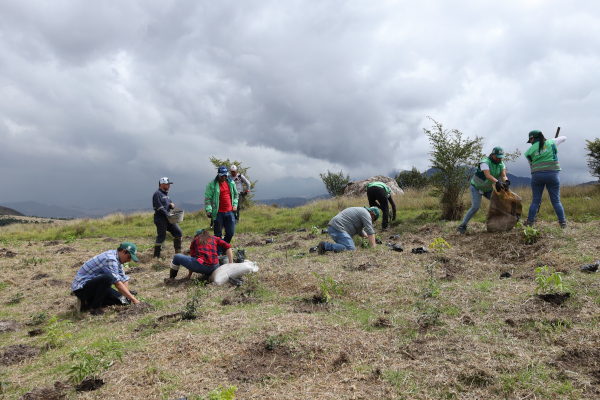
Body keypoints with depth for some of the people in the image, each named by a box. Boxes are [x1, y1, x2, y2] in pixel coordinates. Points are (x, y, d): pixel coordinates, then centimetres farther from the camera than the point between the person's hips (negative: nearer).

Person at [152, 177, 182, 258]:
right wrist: (168, 214, -18)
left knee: (178, 232, 6)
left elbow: (169, 203, 28)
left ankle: (178, 252, 14)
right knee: (161, 237, -5)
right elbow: (160, 208, -20)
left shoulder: (165, 194, 18)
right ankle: (156, 256, 6)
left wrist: (172, 205, 4)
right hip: (160, 219, -9)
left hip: (168, 219, 9)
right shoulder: (157, 194, -11)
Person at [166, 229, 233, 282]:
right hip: (213, 268, 2)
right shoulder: (214, 238, 24)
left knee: (177, 257, 19)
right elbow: (228, 247, 13)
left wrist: (189, 274, 31)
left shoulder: (195, 240, 21)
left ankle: (171, 279, 22)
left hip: (200, 265, -2)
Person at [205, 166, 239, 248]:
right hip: (218, 213, -4)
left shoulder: (231, 183, 9)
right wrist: (209, 210, -17)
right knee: (218, 234, 5)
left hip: (229, 212, 4)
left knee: (231, 232, 6)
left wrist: (235, 204, 9)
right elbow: (207, 198, -8)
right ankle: (219, 250, 18)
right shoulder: (212, 184, -6)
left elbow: (235, 194, 23)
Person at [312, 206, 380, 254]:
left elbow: (361, 231, 39)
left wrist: (368, 237, 37)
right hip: (338, 228, -11)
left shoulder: (360, 211, 29)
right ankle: (325, 246, -20)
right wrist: (373, 247, -7)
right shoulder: (366, 213, -2)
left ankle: (322, 246, 6)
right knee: (350, 248, -19)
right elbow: (370, 231, -9)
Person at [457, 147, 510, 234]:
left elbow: (503, 175, -19)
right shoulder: (485, 162, -26)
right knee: (475, 207, -20)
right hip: (476, 187, -7)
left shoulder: (501, 164, -5)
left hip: (488, 189, 7)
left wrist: (506, 181, -42)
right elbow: (487, 175, -41)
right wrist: (497, 182, -57)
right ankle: (462, 226, -17)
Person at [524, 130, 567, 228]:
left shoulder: (529, 151, 5)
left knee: (535, 201, 6)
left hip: (537, 176, 0)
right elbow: (564, 138, 25)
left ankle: (529, 223, 3)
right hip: (552, 175, 1)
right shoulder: (551, 142, 7)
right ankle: (563, 223, 3)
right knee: (556, 201, 6)